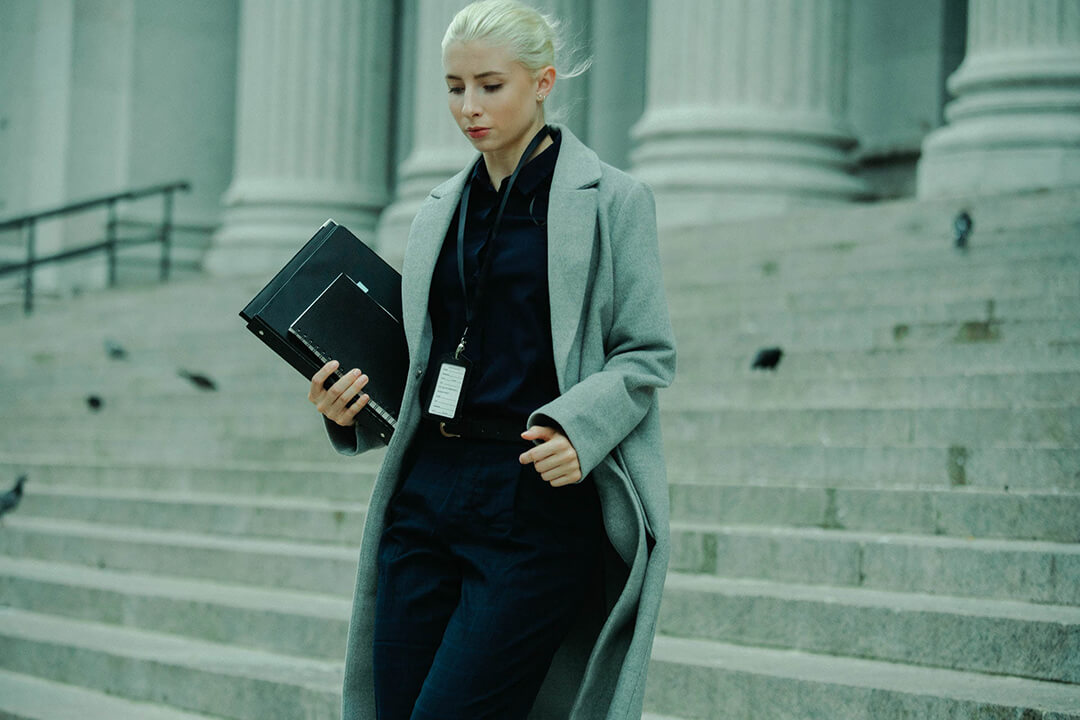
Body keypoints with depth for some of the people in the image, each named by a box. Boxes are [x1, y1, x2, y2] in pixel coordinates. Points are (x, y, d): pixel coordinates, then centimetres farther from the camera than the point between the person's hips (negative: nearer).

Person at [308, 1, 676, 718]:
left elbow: (647, 356, -2)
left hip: (536, 500, -6)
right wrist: (349, 409, 4)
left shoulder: (611, 200, 0)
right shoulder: (441, 209, 17)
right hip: (427, 491, 6)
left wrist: (576, 427, -19)